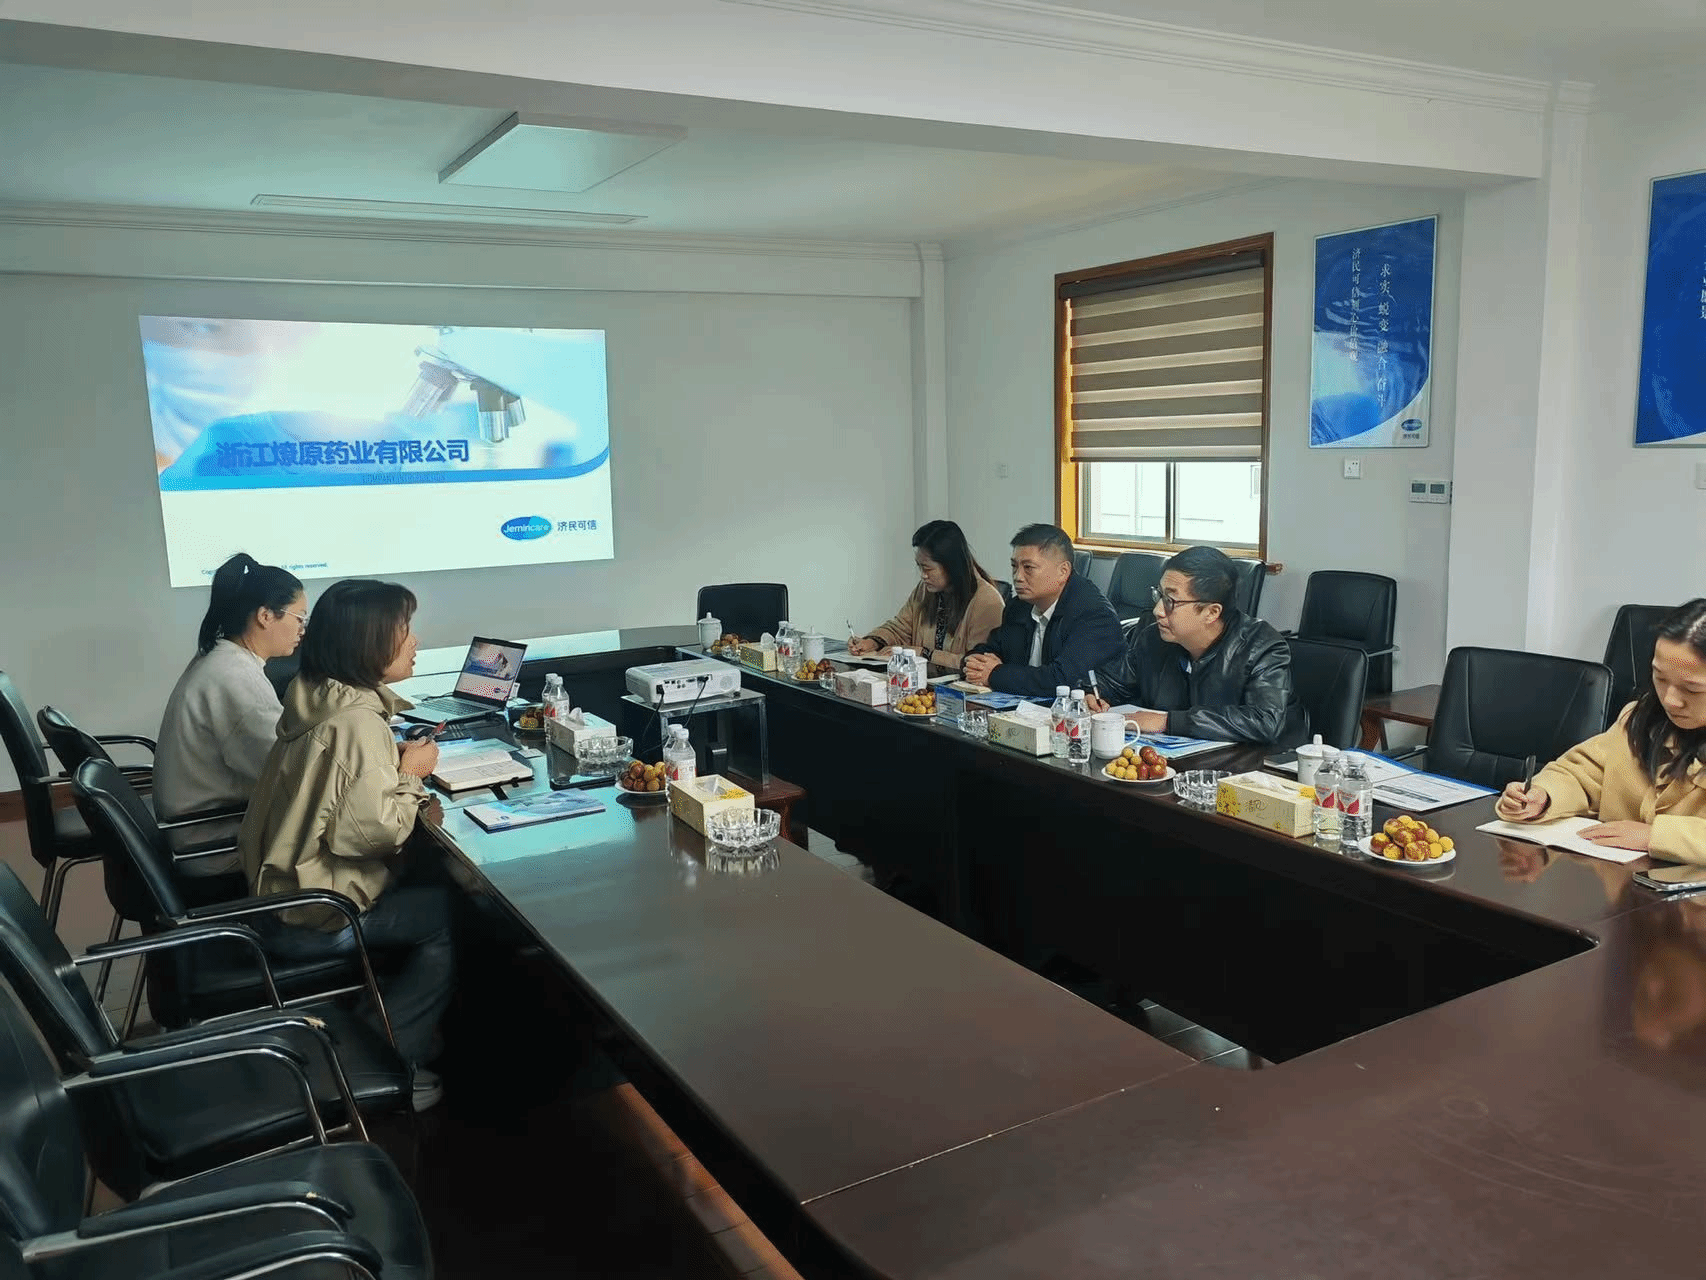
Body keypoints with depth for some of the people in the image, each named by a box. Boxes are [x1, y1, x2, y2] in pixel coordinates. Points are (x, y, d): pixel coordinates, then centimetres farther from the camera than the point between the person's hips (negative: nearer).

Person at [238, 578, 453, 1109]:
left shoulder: (319, 699, 4)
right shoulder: (357, 723, -25)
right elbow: (372, 830, -29)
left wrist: (394, 761, 4)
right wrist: (411, 774, -14)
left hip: (282, 887, 9)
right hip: (311, 917, -9)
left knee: (428, 892, 14)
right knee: (453, 915, -3)